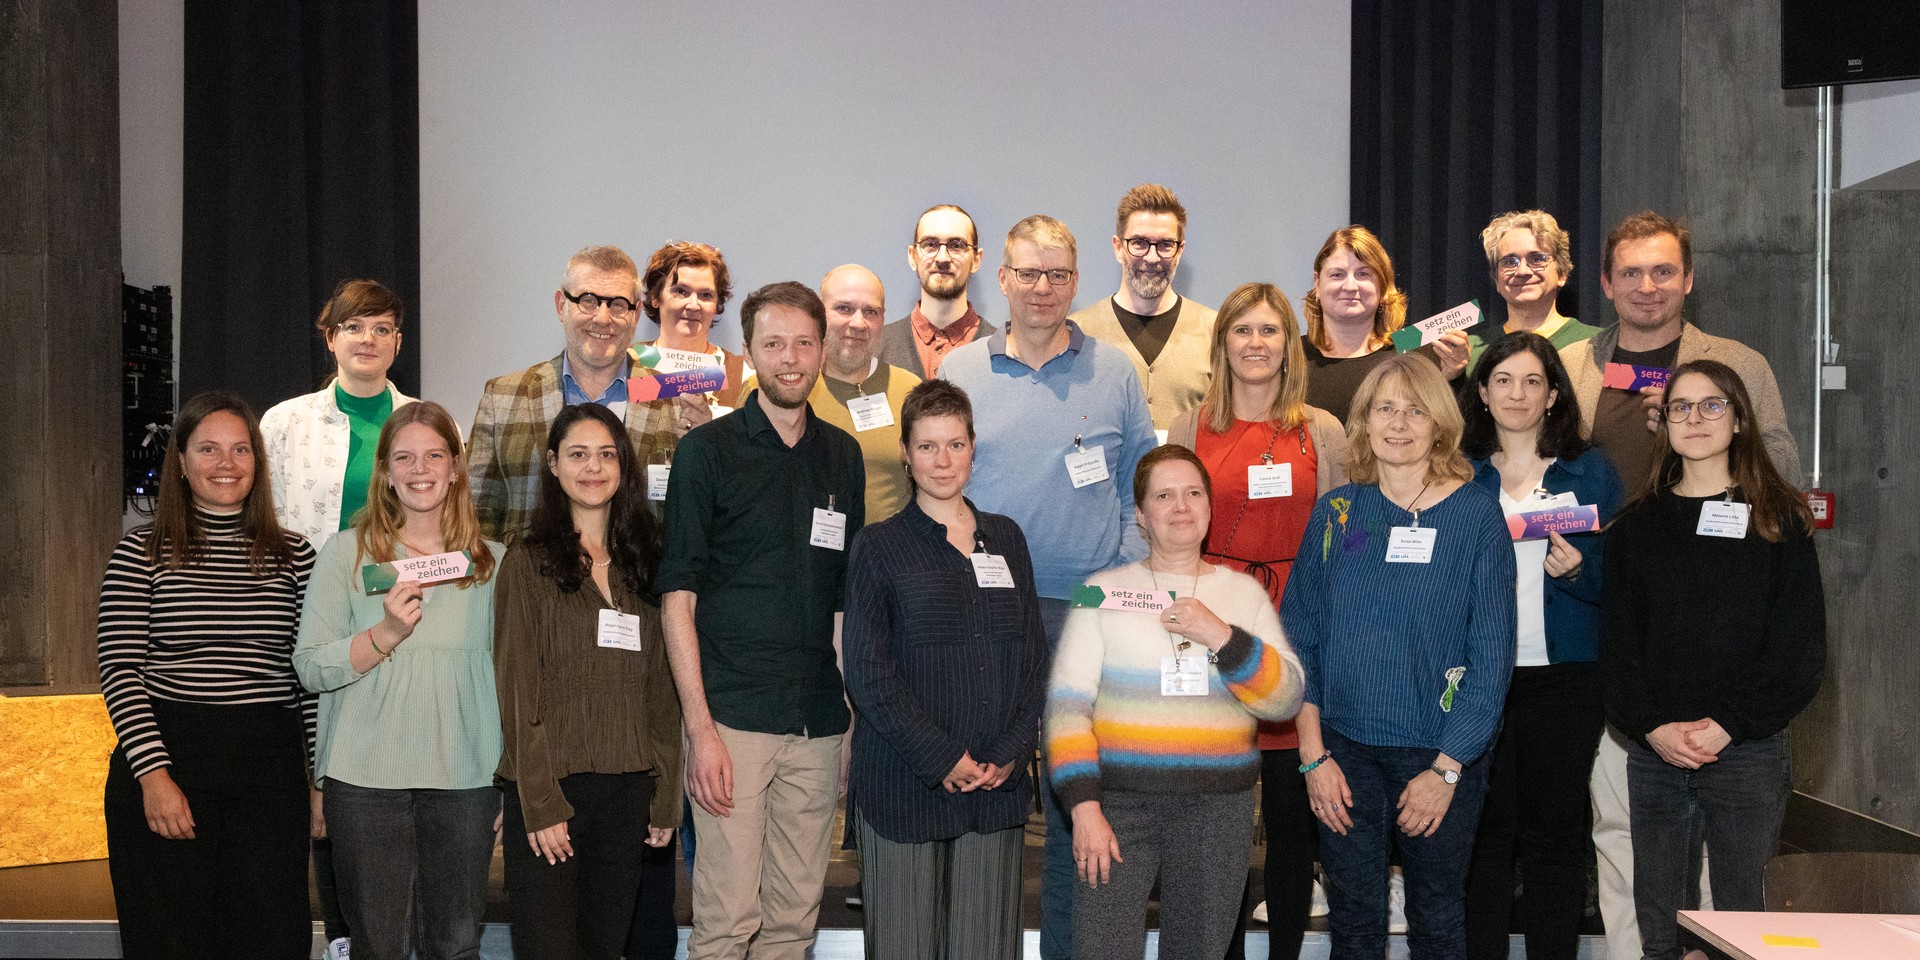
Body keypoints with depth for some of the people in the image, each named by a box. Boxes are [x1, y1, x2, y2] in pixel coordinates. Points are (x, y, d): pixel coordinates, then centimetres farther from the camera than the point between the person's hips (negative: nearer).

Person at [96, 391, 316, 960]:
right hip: (166, 756, -1)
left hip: (271, 766, 2)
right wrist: (153, 773, -13)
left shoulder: (294, 555, 8)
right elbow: (119, 670, -4)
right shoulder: (142, 551, 2)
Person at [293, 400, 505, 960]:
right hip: (366, 781, -2)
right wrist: (385, 633, -19)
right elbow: (309, 668, -4)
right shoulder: (348, 552, 1)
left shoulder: (493, 562, 7)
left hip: (465, 780, 2)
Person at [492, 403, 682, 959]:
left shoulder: (642, 562, 11)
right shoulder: (529, 562, -2)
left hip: (627, 790, 4)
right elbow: (517, 691, -6)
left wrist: (666, 796, 5)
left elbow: (660, 688, 11)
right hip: (547, 791, -4)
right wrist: (541, 803, -12)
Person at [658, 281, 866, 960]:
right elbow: (677, 596, -5)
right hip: (733, 718, -4)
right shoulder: (709, 450, -1)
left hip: (819, 724, 4)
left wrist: (855, 718, 11)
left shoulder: (843, 455, 12)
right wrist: (700, 726, -13)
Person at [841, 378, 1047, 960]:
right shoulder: (880, 547, 1)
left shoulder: (1006, 539, 13)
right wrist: (943, 759, -12)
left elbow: (1033, 656, 10)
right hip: (904, 785, -3)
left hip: (996, 784, 3)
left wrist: (1009, 753, -3)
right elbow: (868, 672, -5)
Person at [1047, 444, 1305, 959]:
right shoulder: (1103, 590, 3)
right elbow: (1067, 704, -2)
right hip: (1118, 802, -2)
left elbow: (1286, 699, 2)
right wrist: (1083, 805, -11)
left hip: (1218, 810, 2)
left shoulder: (1245, 593, 10)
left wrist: (1222, 636, -12)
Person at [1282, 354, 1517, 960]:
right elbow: (1300, 637, 3)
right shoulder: (1336, 512, 2)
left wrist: (1446, 769, -11)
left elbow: (1492, 654, -7)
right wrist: (1313, 754, -5)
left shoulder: (1477, 516, -5)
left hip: (1442, 752, -1)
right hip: (1344, 750, 2)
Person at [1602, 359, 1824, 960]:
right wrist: (1654, 727, -9)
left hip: (1747, 752, -2)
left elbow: (1800, 647, -3)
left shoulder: (1778, 520, 3)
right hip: (1653, 753, 2)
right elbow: (1617, 641, 5)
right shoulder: (1637, 526, 10)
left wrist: (1726, 724, -12)